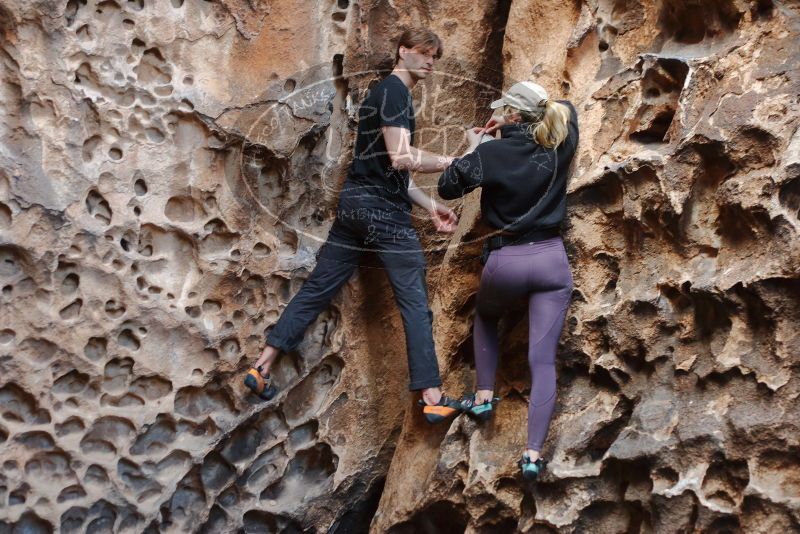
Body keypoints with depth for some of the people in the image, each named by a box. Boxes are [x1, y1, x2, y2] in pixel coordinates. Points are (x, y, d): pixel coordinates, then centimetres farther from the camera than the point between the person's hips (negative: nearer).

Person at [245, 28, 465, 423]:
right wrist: (451, 163, -9)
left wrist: (430, 206, 16)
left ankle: (262, 366, 12)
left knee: (318, 287, 10)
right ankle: (432, 397, -1)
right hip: (383, 208, -9)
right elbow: (401, 159, -20)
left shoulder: (383, 92, 22)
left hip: (355, 200, 9)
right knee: (414, 301, -4)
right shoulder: (395, 91, -9)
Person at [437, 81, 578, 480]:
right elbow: (567, 109, 26)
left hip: (506, 261, -2)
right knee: (543, 360, -1)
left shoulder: (491, 154, -6)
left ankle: (484, 396, 26)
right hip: (551, 259, 2)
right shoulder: (558, 147, 5)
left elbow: (447, 187, 2)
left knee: (485, 317, 33)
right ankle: (533, 453, -7)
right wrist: (536, 116, 23)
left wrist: (472, 148, 11)